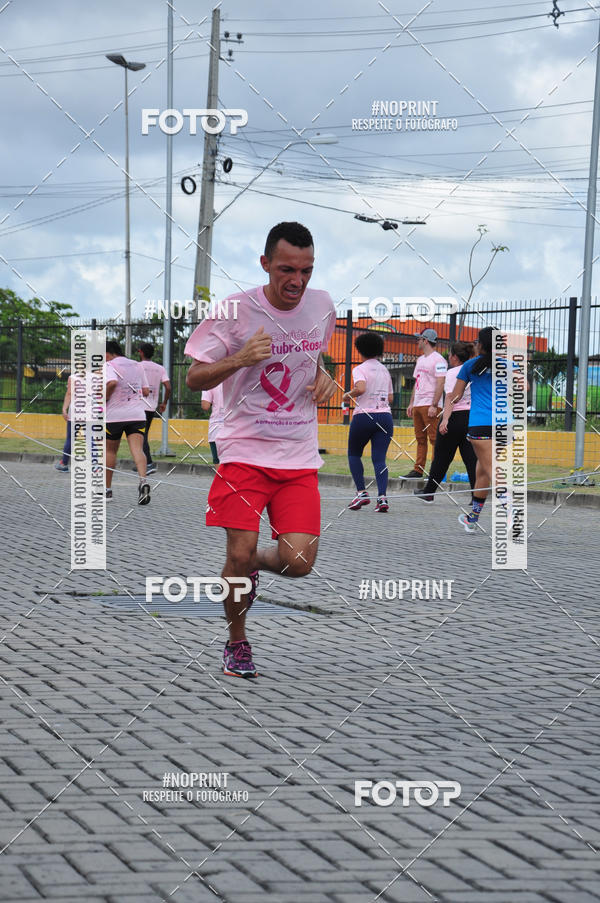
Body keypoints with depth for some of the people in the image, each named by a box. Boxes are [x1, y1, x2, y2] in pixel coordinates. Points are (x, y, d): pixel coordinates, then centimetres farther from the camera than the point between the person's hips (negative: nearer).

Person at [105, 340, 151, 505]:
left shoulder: (109, 365, -4)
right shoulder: (137, 366, 13)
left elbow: (112, 383, -25)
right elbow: (146, 391, 13)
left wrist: (104, 399, -10)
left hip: (114, 415, -3)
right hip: (137, 414, 3)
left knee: (110, 451, 13)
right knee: (138, 449, -9)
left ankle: (107, 489, 22)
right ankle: (143, 480, -34)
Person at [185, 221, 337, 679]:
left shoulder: (322, 305, 3)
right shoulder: (236, 311, -11)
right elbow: (194, 379, -7)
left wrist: (324, 376, 1)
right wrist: (239, 358, -25)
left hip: (300, 458, 3)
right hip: (244, 453, -3)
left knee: (298, 562, -8)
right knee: (240, 555, -10)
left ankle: (254, 565, 28)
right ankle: (237, 643, 17)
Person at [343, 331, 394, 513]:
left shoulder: (360, 369, -3)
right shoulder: (384, 370, 15)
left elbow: (361, 388, -22)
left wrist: (348, 395, -5)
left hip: (364, 416, -4)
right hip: (385, 416, 4)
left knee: (354, 454, 15)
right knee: (379, 458, 0)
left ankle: (361, 492, 3)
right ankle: (382, 496, -16)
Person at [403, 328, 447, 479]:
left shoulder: (437, 359, -9)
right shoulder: (420, 359, 20)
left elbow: (440, 383, -16)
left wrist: (434, 405, -21)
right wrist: (411, 403, 18)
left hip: (430, 406, -9)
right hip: (417, 405, 9)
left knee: (434, 438, -10)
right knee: (420, 439, 10)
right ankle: (418, 470, 12)